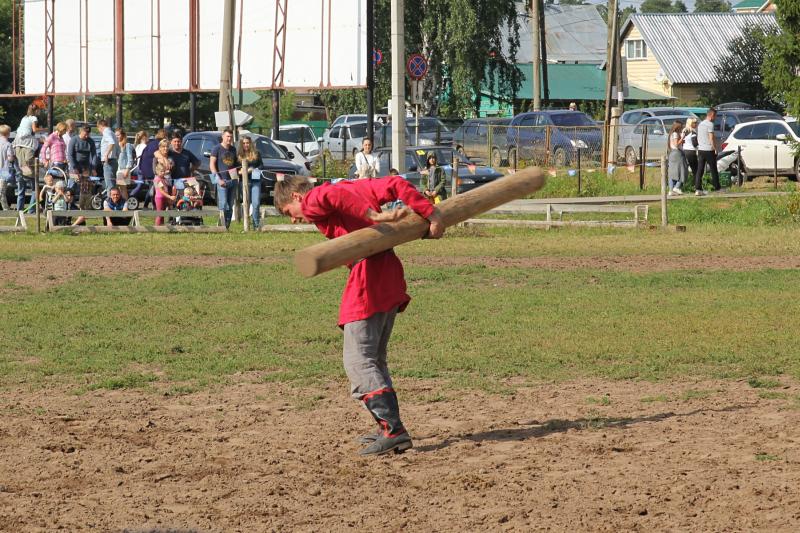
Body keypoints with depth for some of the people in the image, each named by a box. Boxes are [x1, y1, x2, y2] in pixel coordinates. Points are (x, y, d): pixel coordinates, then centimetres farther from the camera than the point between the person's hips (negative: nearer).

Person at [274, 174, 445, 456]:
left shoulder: (312, 201, 1)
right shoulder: (353, 186, 24)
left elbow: (331, 197, -22)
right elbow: (396, 185, 15)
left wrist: (375, 216, -25)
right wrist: (431, 214, 7)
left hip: (366, 280, -9)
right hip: (392, 276, 9)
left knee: (358, 362, -7)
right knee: (375, 359, 19)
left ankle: (393, 429, -16)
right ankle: (389, 427, 21)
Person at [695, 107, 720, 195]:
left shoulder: (700, 124, 14)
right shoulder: (710, 124, -12)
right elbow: (711, 138, -16)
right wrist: (715, 149, -9)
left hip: (700, 150, 7)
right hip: (709, 150, -7)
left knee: (700, 170, 1)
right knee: (713, 169, 6)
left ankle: (698, 189, -5)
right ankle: (717, 187, 14)